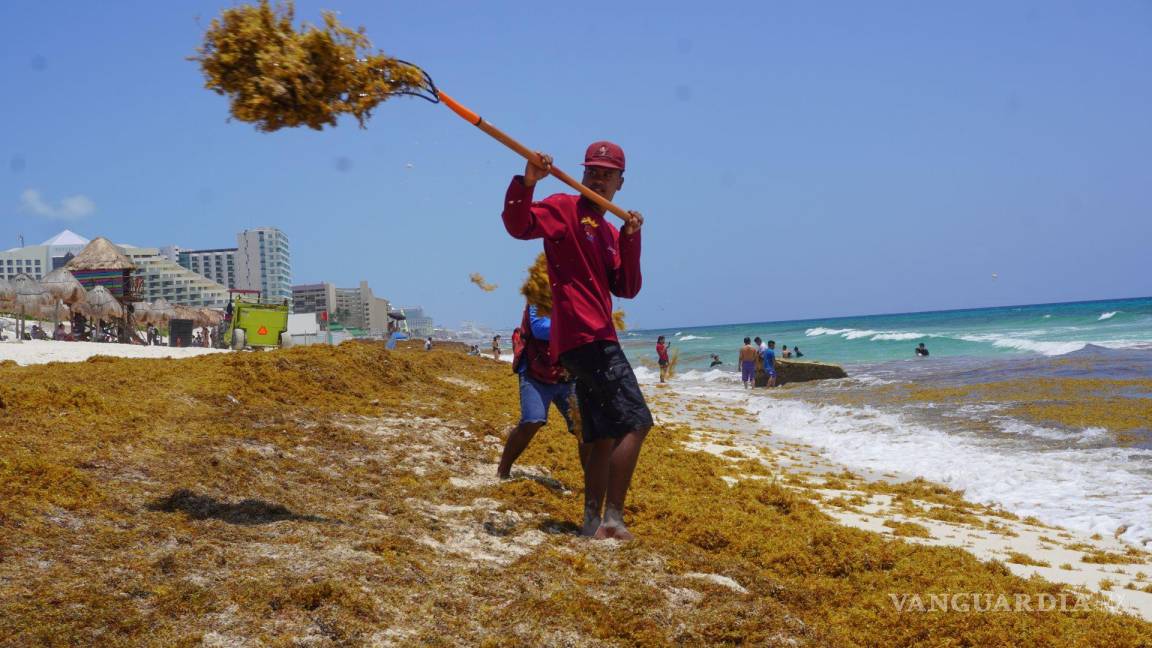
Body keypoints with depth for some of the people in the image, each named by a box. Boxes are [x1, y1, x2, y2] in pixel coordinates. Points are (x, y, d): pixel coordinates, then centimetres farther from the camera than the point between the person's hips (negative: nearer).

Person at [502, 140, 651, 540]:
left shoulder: (611, 233, 21)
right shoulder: (564, 208, -1)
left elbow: (626, 289, 9)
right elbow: (518, 225, -18)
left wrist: (630, 238, -3)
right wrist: (527, 183, -33)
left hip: (595, 340, 9)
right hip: (585, 337, -9)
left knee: (602, 436, 12)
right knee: (636, 422, -14)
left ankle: (593, 523, 18)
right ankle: (612, 518, -14)